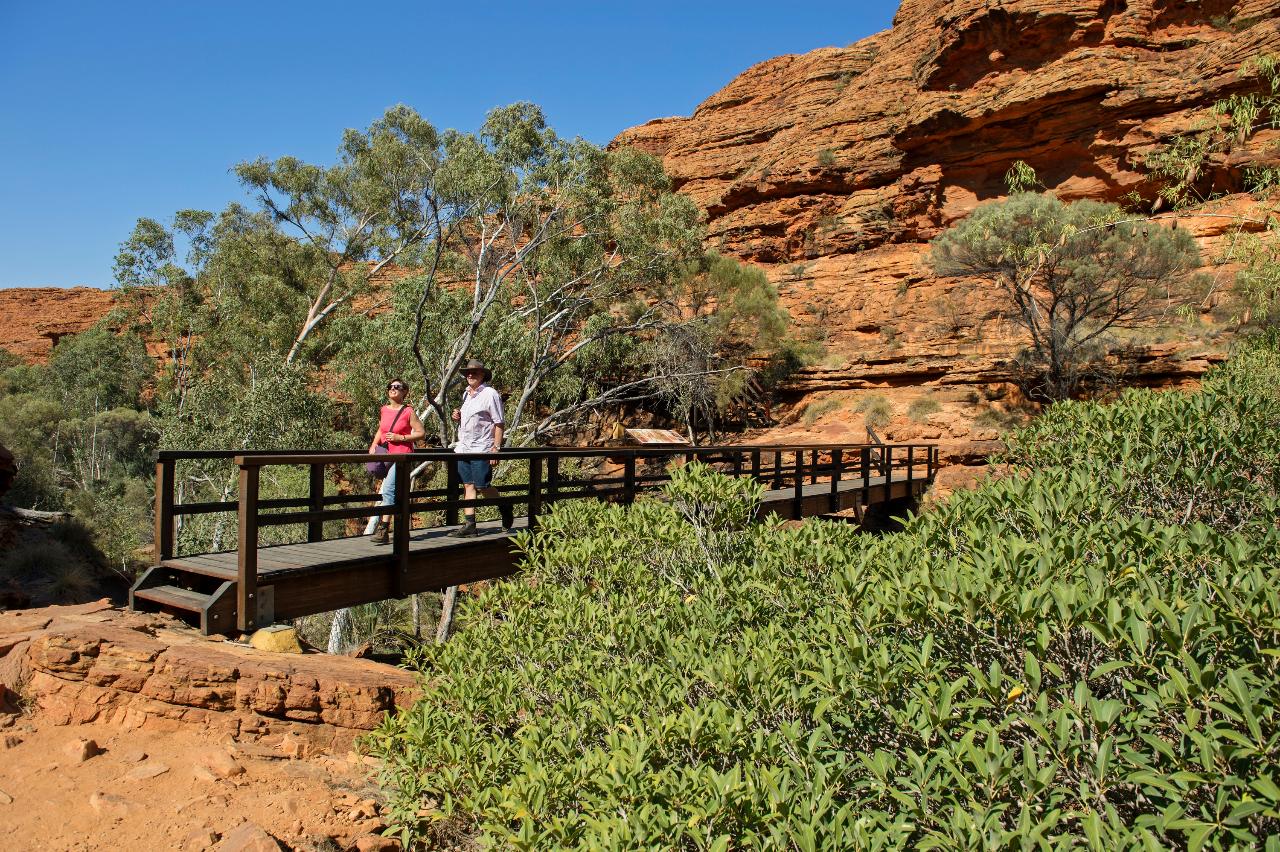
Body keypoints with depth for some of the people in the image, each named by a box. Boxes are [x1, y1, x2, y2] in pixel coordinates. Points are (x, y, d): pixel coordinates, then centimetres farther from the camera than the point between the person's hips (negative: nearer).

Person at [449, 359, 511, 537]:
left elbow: (499, 424, -10)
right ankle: (470, 524, 7)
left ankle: (504, 508, 20)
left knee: (483, 486, -5)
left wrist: (496, 448, -17)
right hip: (463, 447, 7)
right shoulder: (466, 393, 16)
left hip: (481, 449, -7)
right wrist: (457, 417, 5)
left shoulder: (490, 394, -7)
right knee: (468, 486, 4)